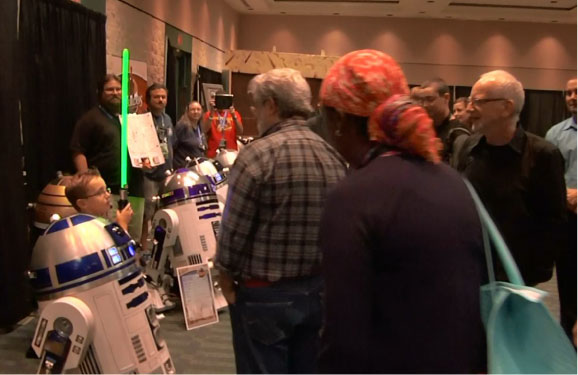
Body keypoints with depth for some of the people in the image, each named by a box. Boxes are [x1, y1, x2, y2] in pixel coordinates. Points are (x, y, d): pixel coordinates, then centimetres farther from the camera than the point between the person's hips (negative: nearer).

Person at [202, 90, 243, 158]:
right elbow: (205, 130, -12)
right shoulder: (209, 114, 6)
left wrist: (233, 115, -18)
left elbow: (240, 132, -5)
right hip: (213, 154, -1)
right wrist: (212, 112, -18)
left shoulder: (235, 114, 9)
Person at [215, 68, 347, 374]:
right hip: (319, 289, 6)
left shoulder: (257, 155, -17)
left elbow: (233, 232, -14)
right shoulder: (334, 156, 0)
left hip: (265, 294, -5)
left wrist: (227, 281, 1)